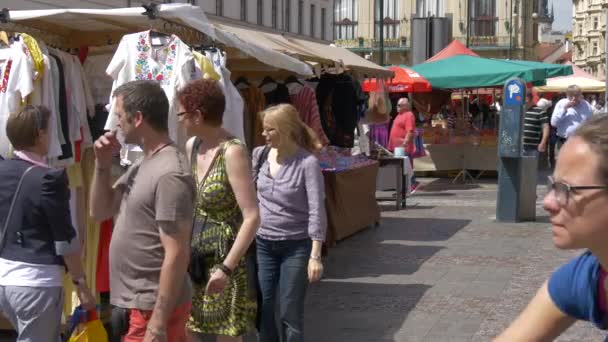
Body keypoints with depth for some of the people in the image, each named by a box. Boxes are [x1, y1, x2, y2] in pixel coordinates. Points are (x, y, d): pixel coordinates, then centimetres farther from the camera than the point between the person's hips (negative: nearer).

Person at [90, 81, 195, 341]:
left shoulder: (169, 174, -21)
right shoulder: (141, 166, 10)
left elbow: (176, 255, -23)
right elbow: (100, 211, 17)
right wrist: (103, 165, 1)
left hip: (152, 309, -9)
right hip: (134, 303, 9)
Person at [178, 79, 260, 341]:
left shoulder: (232, 152, -19)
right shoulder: (191, 146, 4)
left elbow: (252, 217, -22)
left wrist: (226, 268, -25)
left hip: (224, 258, -7)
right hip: (194, 256, 7)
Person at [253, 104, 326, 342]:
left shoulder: (307, 162, -14)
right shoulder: (260, 155, 0)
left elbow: (317, 211, -15)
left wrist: (315, 255, -19)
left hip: (296, 246, -4)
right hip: (262, 244, 4)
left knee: (290, 313, 2)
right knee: (261, 308, 8)